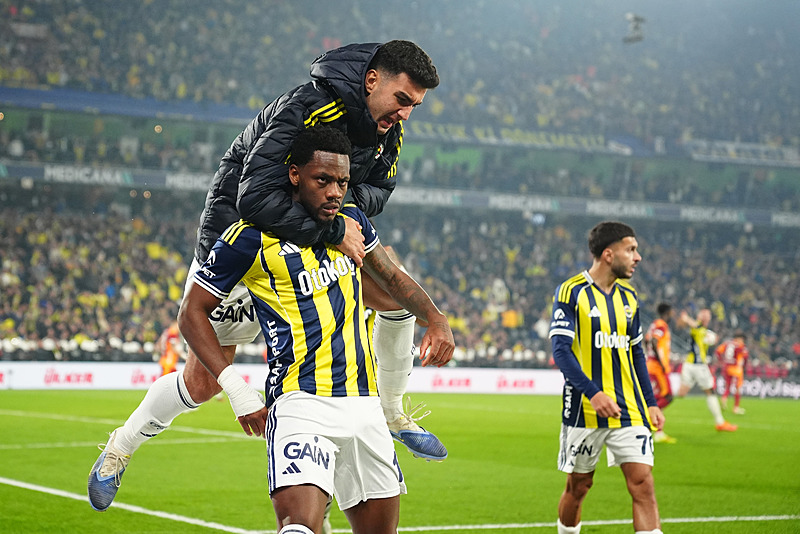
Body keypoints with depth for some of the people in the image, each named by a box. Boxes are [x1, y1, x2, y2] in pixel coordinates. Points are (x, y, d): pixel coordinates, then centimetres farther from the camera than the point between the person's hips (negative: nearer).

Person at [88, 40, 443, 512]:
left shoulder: (389, 128, -8)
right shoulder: (306, 110, -33)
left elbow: (380, 190, 6)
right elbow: (256, 199, -42)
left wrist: (352, 198, -17)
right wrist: (333, 230, -40)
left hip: (313, 238, 7)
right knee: (204, 380, -4)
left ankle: (393, 412, 14)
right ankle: (121, 448, 20)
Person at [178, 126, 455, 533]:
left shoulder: (350, 220, 12)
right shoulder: (253, 237, -5)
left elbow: (390, 277, 30)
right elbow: (192, 313, 0)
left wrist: (436, 320, 13)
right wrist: (237, 390, -9)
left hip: (363, 404, 6)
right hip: (301, 404, -6)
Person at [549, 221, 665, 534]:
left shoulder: (628, 297, 12)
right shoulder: (571, 292, -7)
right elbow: (561, 350, -14)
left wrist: (650, 402, 12)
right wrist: (592, 392, -26)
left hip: (629, 411, 5)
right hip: (584, 410, -4)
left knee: (643, 484, -8)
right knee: (578, 487, 8)